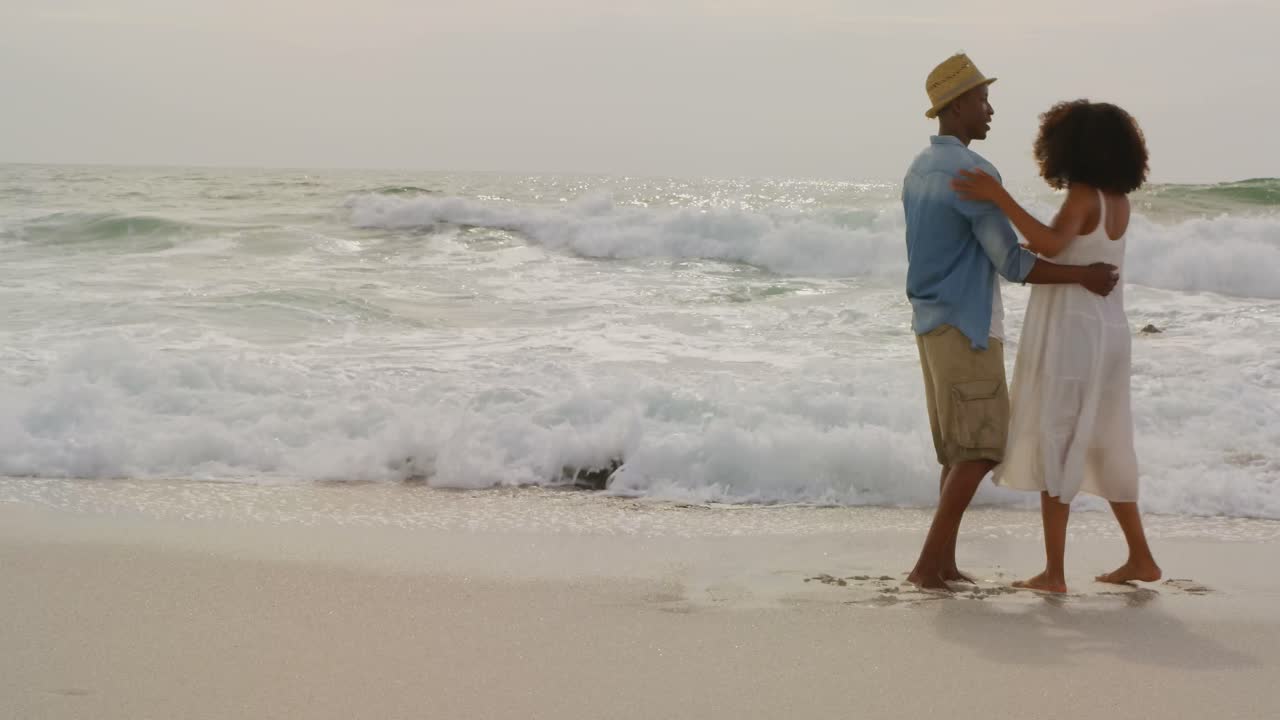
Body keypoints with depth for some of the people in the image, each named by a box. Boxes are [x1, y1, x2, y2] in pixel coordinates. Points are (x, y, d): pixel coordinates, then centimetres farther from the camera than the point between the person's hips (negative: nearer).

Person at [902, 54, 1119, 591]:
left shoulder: (919, 170, 13)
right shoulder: (973, 173, -17)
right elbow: (1012, 264, -17)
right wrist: (1085, 276, -12)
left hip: (931, 321, 10)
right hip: (966, 326, -10)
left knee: (960, 450, 12)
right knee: (980, 448, -6)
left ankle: (944, 563, 10)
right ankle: (929, 563, -11)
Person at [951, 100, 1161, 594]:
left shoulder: (1082, 196, -14)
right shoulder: (1119, 201, 10)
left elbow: (1051, 245, -32)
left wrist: (999, 198, -34)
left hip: (1070, 332, -8)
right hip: (1108, 332, 8)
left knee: (1054, 447, -3)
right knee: (1103, 449, 17)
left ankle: (1054, 571, -3)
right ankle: (1140, 559, 21)